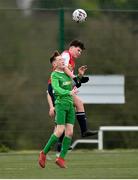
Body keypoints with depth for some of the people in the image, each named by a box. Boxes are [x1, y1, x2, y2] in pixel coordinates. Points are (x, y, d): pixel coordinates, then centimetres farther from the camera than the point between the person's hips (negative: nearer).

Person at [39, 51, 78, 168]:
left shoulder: (67, 73, 15)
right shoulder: (54, 75, -6)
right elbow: (57, 89, -25)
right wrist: (69, 93, -38)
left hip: (70, 105, 6)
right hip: (60, 104, -6)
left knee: (70, 132, -4)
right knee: (60, 131, -14)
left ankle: (61, 158, -2)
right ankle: (44, 153, 0)